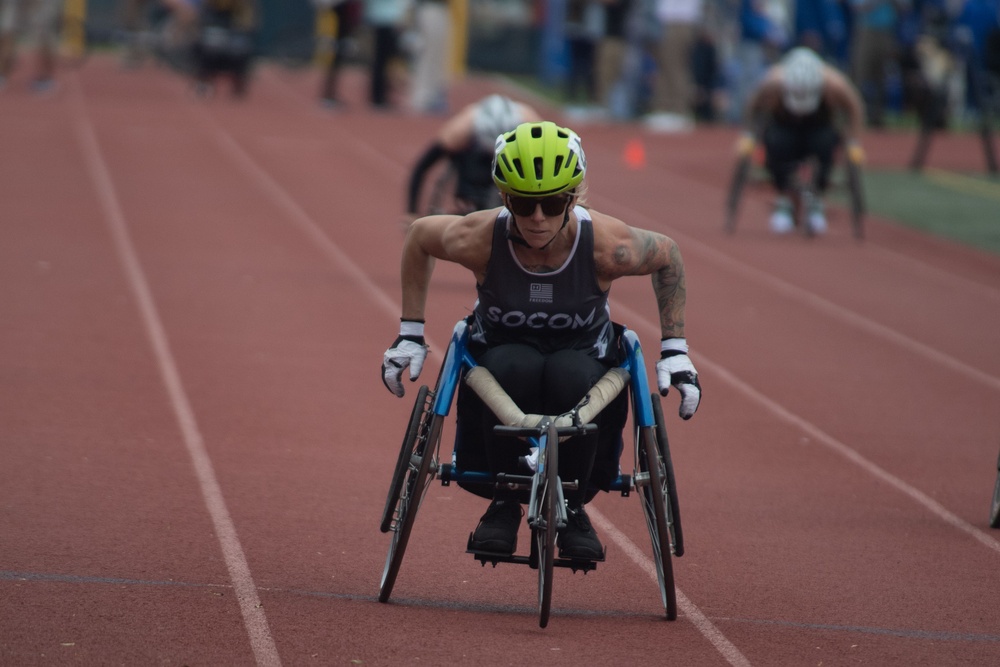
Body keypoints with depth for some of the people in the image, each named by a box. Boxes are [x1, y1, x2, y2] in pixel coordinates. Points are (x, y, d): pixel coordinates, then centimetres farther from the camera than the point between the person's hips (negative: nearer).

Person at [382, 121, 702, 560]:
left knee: (571, 376, -37)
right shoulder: (480, 239, -23)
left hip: (582, 356, 0)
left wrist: (674, 350, -4)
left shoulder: (605, 244, -24)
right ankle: (504, 505, -14)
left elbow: (666, 255, -3)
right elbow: (419, 236, -1)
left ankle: (572, 510, -13)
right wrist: (410, 334, 1)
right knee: (511, 368, -37)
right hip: (501, 354, 0)